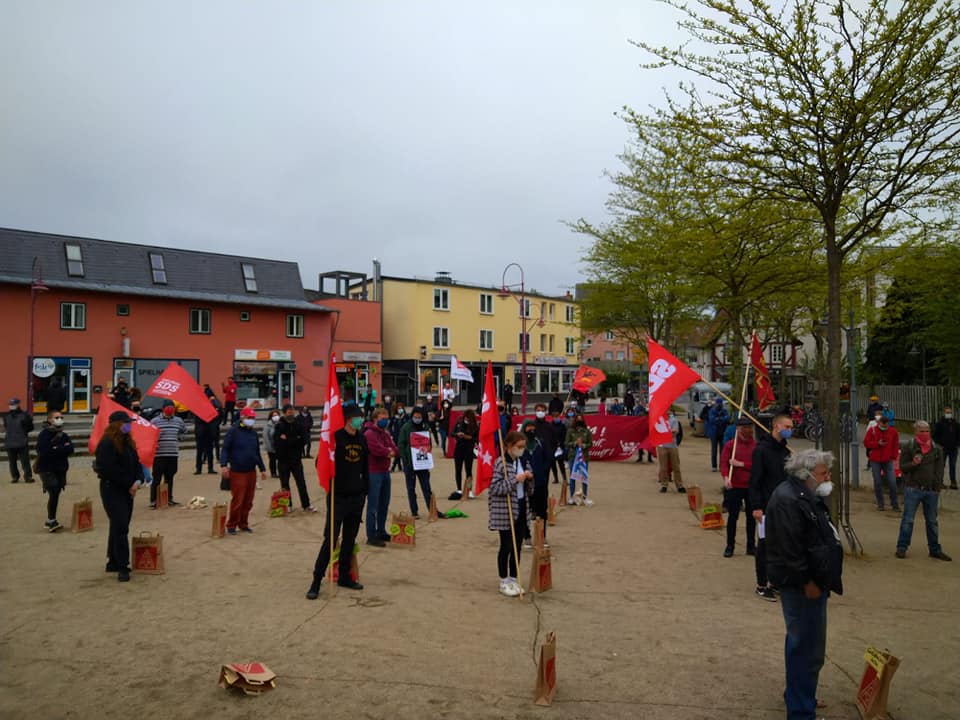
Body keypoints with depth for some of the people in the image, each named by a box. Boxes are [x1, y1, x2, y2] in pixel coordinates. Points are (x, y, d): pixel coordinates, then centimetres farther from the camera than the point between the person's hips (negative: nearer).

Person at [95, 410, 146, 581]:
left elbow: (136, 463, 13)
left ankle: (113, 562, 25)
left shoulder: (128, 442, 12)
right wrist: (129, 484, -16)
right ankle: (122, 567, -6)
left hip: (127, 490, 9)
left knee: (119, 526, 15)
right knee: (120, 527, -10)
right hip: (112, 490, -9)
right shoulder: (107, 444, -15)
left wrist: (138, 481, -5)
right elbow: (110, 470, -21)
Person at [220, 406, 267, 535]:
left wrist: (262, 468, 19)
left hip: (251, 472, 6)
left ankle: (243, 524, 21)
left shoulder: (253, 433, 12)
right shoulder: (233, 431, -5)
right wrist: (224, 464, -20)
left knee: (248, 501, 9)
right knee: (237, 500, -6)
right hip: (237, 472, -5)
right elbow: (225, 449, -7)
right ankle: (231, 525, 9)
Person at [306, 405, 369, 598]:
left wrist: (365, 490, 12)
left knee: (350, 539, 13)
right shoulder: (336, 437, -11)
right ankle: (316, 581, 3)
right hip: (338, 496, -6)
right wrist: (330, 484, -13)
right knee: (330, 539, -6)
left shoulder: (362, 439, 7)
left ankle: (344, 577, 24)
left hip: (357, 497, 6)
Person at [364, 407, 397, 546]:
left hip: (385, 472, 9)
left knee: (384, 504, 16)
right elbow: (377, 449, -26)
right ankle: (371, 536, -2)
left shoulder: (386, 434, 16)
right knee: (373, 506, -6)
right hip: (374, 473, -9)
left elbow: (396, 451, 10)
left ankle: (381, 532, 28)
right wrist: (388, 452, -8)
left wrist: (390, 452, -12)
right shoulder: (369, 434, -12)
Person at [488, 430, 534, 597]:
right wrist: (514, 480, -24)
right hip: (505, 511, -6)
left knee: (517, 547, 11)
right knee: (506, 547, 3)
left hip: (521, 509, 6)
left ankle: (513, 579, 23)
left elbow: (529, 489, 13)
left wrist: (529, 478, -8)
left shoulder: (523, 462, 7)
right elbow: (494, 488, -19)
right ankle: (504, 582, 16)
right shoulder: (500, 463, -14)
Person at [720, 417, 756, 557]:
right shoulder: (730, 445, -2)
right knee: (732, 516, 4)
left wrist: (741, 464, -15)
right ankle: (730, 546, 14)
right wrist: (726, 477, -27)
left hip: (752, 487, 2)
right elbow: (723, 462, -11)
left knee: (751, 516, 11)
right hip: (734, 487, -1)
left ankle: (751, 546, 23)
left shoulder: (756, 446, 1)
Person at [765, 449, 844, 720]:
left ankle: (798, 695, 39)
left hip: (812, 581, 11)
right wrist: (806, 582, -20)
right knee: (807, 649, -4)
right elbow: (789, 549, -26)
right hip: (801, 585, -11)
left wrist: (818, 580, 18)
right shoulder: (787, 501, -23)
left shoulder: (807, 496, 12)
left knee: (803, 645, 23)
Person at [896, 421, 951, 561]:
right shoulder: (908, 447, -2)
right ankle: (902, 547, 5)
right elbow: (902, 466, -2)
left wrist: (938, 487, 2)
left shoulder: (937, 449, 9)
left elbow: (940, 469, 11)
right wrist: (913, 463, -22)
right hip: (913, 489, -4)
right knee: (907, 520, -2)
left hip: (931, 490, 4)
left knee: (932, 521, 12)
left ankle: (935, 549, 22)